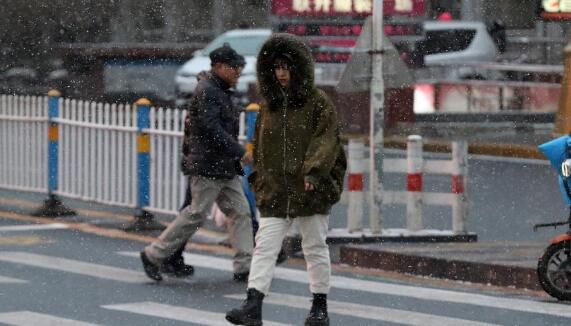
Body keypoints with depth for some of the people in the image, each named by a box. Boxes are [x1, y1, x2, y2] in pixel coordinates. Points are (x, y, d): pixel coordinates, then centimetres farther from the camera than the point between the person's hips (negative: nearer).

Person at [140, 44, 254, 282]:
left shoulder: (220, 92, 18)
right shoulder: (207, 91, -15)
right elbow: (212, 128, -22)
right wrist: (240, 152, -22)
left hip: (225, 168, 10)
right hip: (207, 166, -10)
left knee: (240, 211, 4)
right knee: (196, 214, -6)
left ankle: (244, 266, 4)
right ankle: (154, 255, 4)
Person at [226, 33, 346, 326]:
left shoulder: (318, 102, -4)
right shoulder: (269, 105, 10)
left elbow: (326, 140, -12)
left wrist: (313, 172, -24)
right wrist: (259, 181, 12)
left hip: (311, 190, -4)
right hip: (274, 192, 4)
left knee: (315, 248, 7)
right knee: (265, 246, -6)